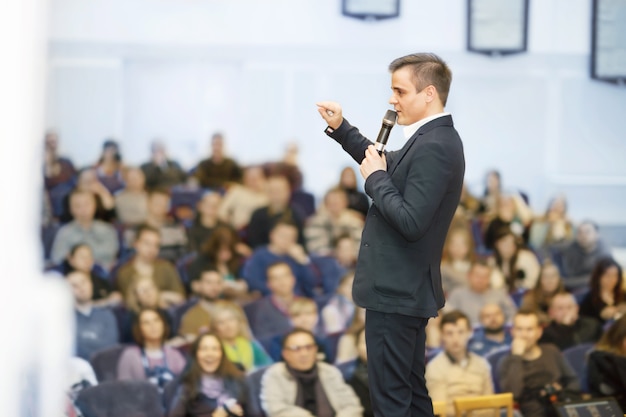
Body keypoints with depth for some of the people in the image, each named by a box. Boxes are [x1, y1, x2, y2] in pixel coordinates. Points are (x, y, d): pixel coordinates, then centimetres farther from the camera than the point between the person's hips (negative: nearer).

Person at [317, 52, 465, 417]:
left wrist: (376, 178, -14)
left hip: (397, 292, -10)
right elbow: (388, 165, 26)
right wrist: (340, 128, 15)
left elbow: (410, 222, -27)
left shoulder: (434, 147, -22)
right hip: (407, 289, 10)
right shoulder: (435, 139, 10)